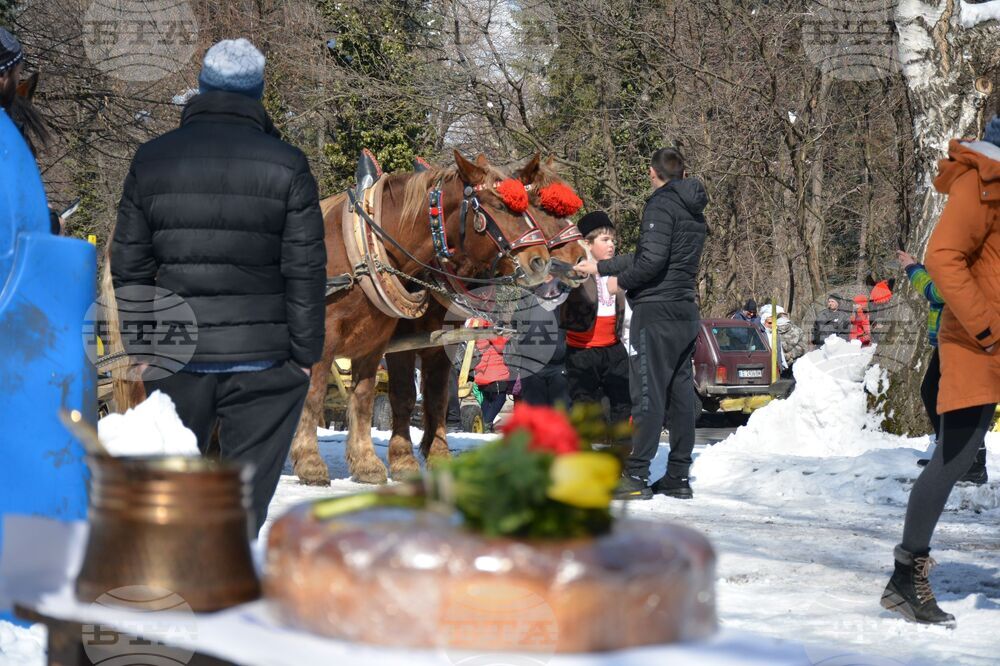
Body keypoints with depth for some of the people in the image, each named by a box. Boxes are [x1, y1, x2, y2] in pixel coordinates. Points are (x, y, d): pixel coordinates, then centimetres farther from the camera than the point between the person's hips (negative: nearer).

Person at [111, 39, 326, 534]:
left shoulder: (151, 160, 3)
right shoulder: (286, 165, -6)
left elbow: (129, 266, 5)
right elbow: (304, 271, -7)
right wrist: (305, 354, 0)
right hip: (262, 358, -3)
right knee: (248, 485, 5)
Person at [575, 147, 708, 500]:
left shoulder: (660, 204, -10)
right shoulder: (694, 212, 18)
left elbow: (652, 259, -21)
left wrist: (621, 282, -5)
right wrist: (599, 267, 25)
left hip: (656, 311, -9)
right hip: (686, 312, 9)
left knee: (647, 393, -8)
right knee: (680, 393, 8)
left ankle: (636, 475, -9)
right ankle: (678, 476, 11)